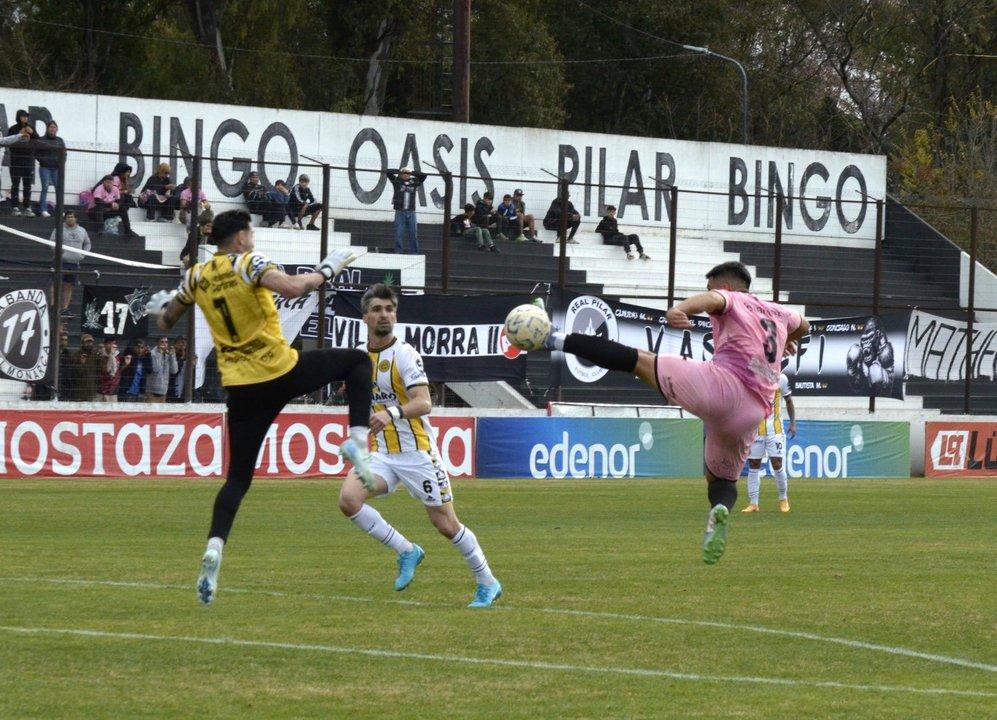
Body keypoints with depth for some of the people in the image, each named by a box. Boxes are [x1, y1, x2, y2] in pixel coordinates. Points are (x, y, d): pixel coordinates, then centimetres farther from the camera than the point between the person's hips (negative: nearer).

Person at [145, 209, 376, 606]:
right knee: (358, 361, 18)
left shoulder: (196, 277, 8)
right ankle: (357, 440, -1)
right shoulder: (248, 263, -6)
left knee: (238, 477, 10)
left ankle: (214, 547, -12)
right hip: (282, 371, -4)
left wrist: (159, 309, 43)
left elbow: (165, 322, 21)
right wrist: (326, 271, -8)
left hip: (241, 387, 4)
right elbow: (291, 288, -24)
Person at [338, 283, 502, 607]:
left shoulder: (404, 354, -15)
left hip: (417, 452, -6)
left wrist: (392, 414, -44)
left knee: (446, 524, 0)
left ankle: (488, 583, 19)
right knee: (348, 499, -19)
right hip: (382, 453, 6)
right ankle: (406, 552, -2)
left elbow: (424, 403, -29)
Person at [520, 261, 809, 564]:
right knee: (722, 479, 22)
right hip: (752, 413, 5)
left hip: (721, 384, -5)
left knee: (637, 360, 3)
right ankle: (721, 508, -11)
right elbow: (803, 325, 54)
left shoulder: (731, 300, 12)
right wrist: (786, 343, 77)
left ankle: (558, 340, -7)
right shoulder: (776, 313, 31)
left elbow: (710, 299, -13)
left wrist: (679, 310, -34)